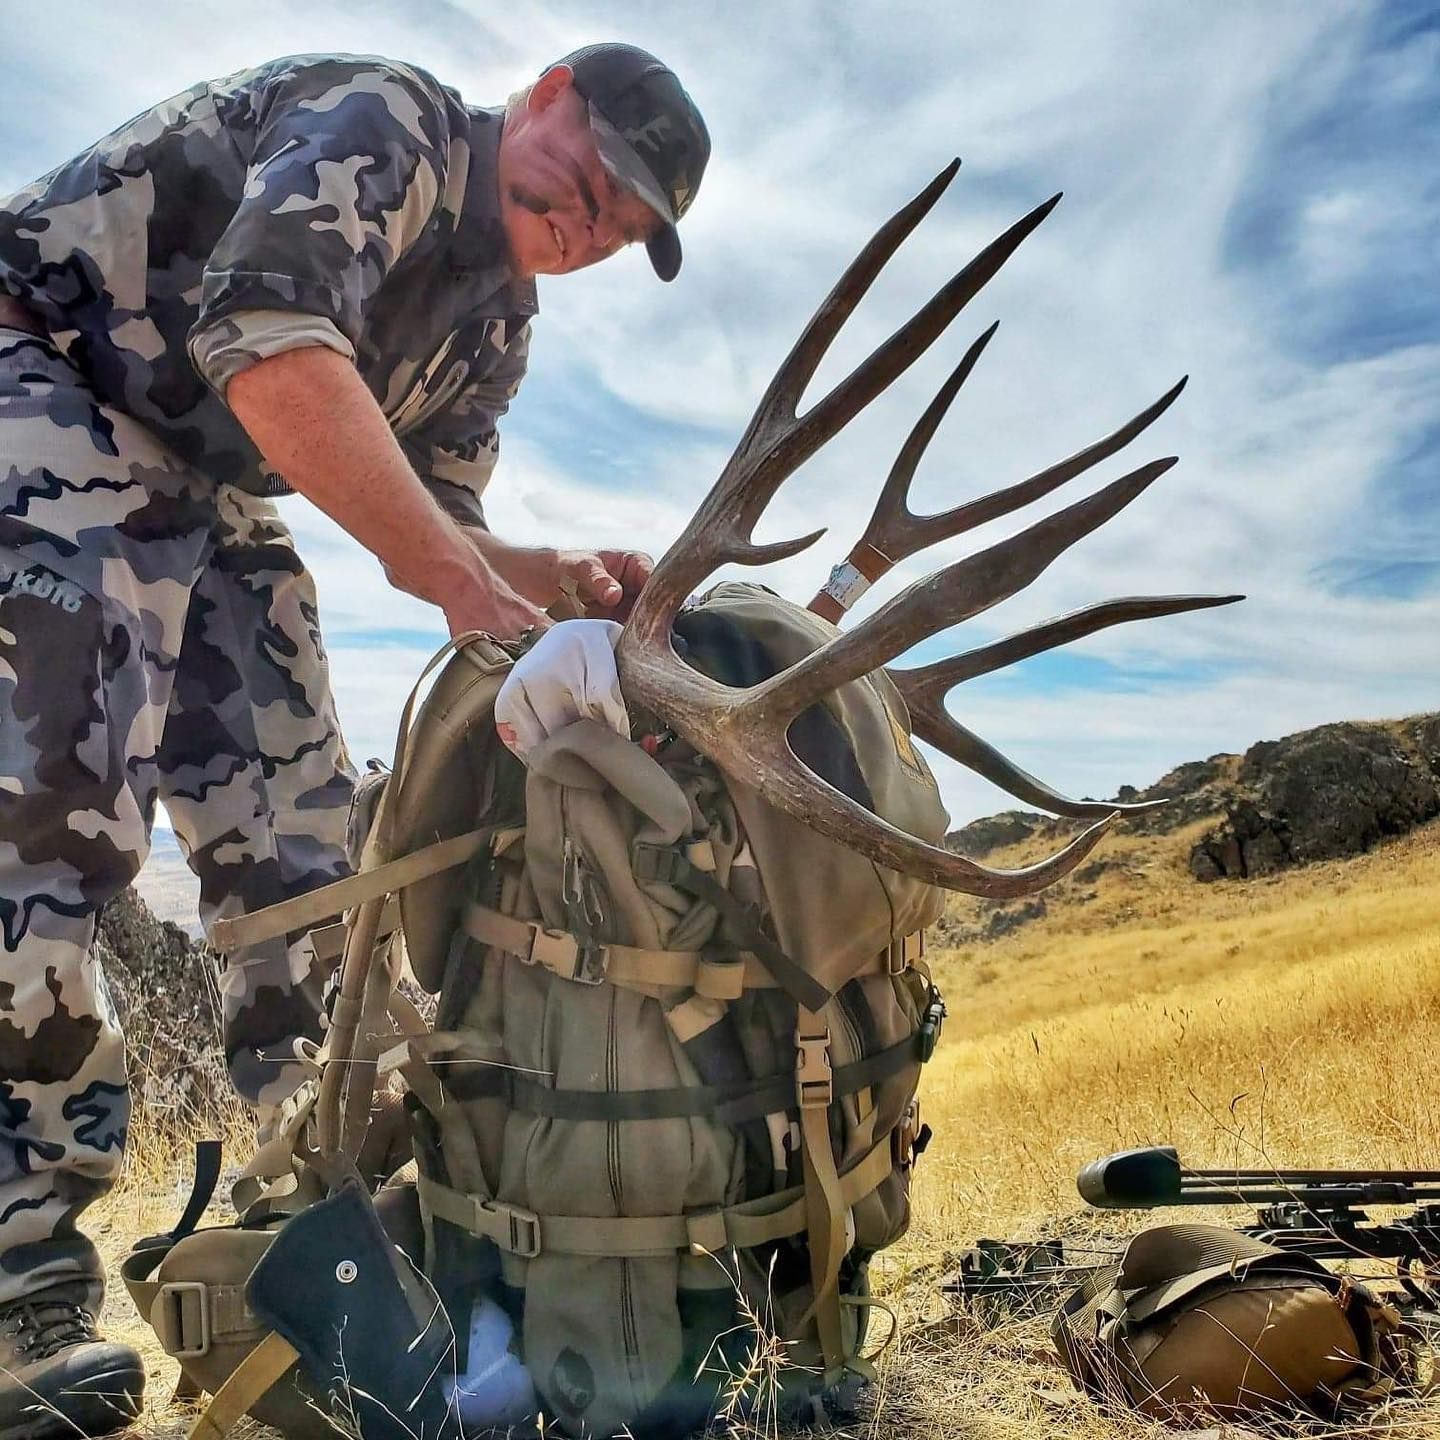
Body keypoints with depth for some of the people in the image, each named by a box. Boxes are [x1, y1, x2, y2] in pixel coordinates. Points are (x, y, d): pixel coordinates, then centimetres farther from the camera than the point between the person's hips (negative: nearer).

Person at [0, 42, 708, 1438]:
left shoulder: (494, 324, 9)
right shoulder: (383, 120, -15)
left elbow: (434, 533, 10)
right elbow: (273, 351, -31)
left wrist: (559, 577, -9)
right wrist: (450, 567, -33)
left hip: (195, 485, 9)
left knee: (296, 830, 0)